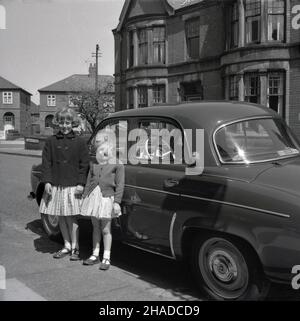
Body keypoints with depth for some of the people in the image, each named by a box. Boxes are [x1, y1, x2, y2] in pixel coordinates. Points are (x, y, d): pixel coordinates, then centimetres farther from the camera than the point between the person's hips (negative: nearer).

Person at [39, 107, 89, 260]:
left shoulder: (80, 142, 0)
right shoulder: (51, 141, 6)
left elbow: (84, 165, -1)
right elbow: (46, 163, 5)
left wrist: (81, 184, -8)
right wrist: (47, 181, -4)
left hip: (73, 186, -3)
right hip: (55, 185, 3)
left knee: (71, 217, 0)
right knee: (60, 217, 11)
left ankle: (75, 247, 13)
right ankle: (66, 246, 25)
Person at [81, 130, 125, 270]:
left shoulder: (117, 165, -4)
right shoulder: (94, 164, 11)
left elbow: (120, 185, -7)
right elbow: (89, 182, 15)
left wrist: (117, 202, -13)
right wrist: (85, 197, 12)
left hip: (107, 197, -5)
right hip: (93, 196, 5)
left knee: (106, 229, 0)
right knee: (96, 227, 14)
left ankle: (106, 258, 10)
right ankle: (95, 255, 25)